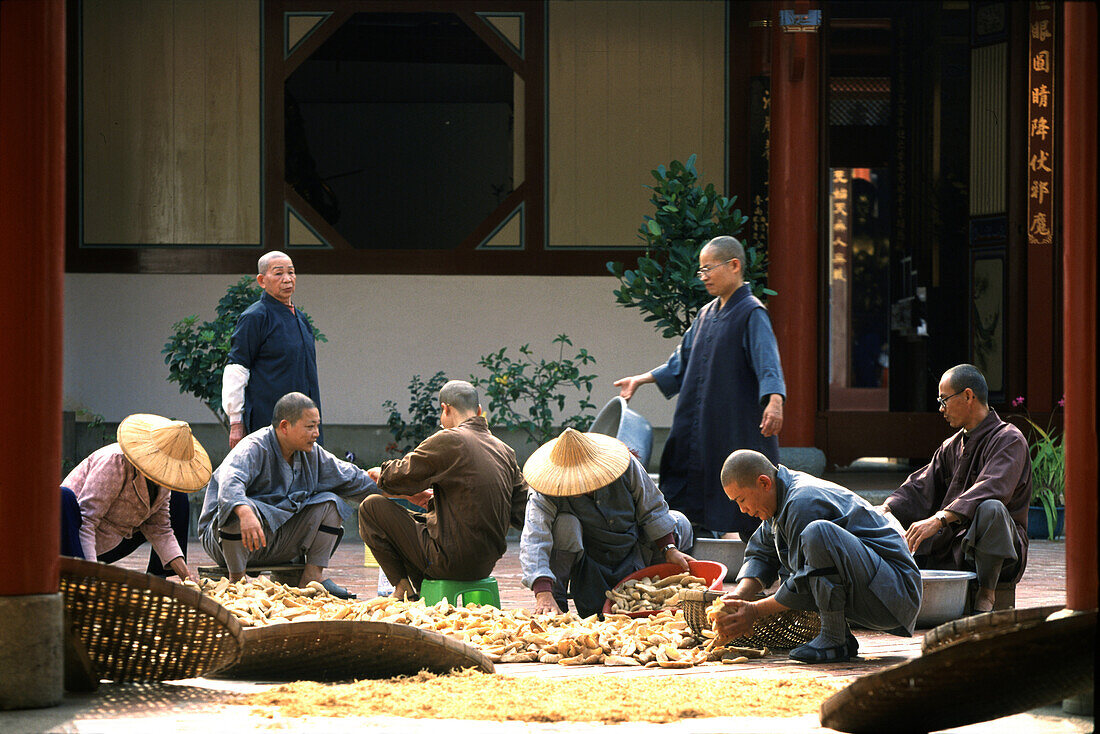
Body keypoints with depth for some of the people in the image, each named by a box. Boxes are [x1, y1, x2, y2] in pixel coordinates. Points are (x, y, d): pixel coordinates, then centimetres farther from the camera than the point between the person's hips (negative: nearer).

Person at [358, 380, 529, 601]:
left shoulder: (448, 440, -13)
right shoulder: (506, 452, 7)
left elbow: (396, 477, -6)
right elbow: (522, 510, 12)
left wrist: (381, 473, 21)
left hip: (451, 561, -8)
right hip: (486, 565, 8)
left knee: (371, 507, 4)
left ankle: (402, 586, 5)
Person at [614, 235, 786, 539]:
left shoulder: (752, 314, -9)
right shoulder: (707, 314, 16)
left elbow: (767, 361, -24)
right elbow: (683, 361, 27)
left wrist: (775, 400, -40)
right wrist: (641, 380, 28)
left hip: (738, 429, -8)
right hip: (701, 428, 8)